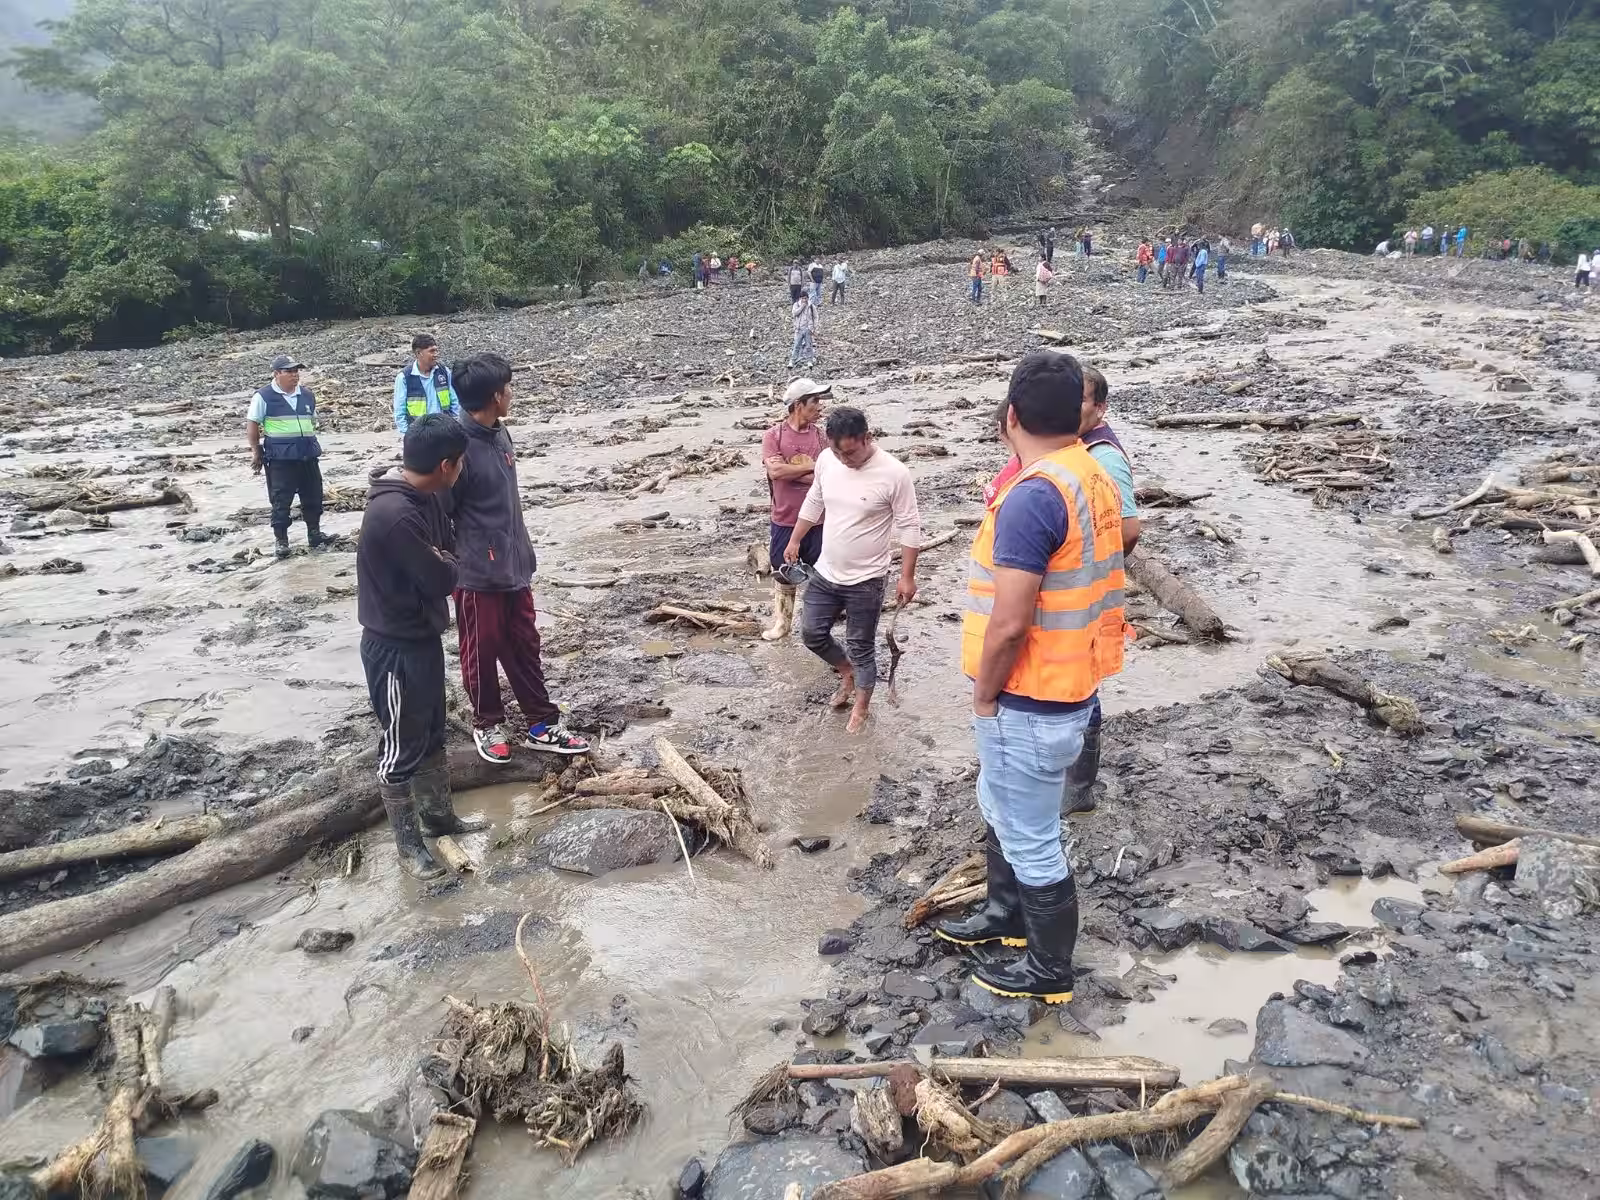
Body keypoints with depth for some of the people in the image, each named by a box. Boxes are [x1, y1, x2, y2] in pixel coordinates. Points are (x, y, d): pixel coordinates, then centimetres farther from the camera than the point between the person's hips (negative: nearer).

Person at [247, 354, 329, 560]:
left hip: (307, 456, 5)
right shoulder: (264, 397, -6)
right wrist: (256, 451, -4)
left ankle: (314, 534, 23)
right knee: (280, 501, 0)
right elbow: (252, 424, -3)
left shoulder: (307, 395, 10)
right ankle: (281, 540, 10)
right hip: (280, 458, -5)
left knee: (313, 497, 10)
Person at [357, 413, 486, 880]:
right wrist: (445, 564, -4)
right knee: (401, 749, 8)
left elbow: (446, 551, 11)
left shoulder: (425, 496, 0)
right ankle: (407, 841, 25)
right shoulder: (394, 515, -31)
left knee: (432, 735, 23)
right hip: (396, 648, -9)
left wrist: (440, 562, -10)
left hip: (423, 636, 9)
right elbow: (441, 579, -25)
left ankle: (439, 815, 41)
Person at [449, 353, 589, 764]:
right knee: (482, 652, 10)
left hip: (514, 567, 8)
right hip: (478, 573, -8)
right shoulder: (458, 446, -21)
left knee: (525, 648, 15)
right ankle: (487, 725, 29)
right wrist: (454, 564, -10)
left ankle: (541, 724, 25)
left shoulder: (501, 433, 5)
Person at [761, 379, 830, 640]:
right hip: (784, 521, -1)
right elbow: (775, 471, -21)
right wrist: (812, 466, -16)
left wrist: (790, 472, -18)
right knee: (783, 574, 12)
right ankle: (781, 623, 27)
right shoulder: (773, 435, -7)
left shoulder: (820, 435, -1)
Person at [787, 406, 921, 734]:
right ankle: (847, 672, 40)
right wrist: (795, 541, 18)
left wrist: (907, 577, -13)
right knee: (812, 633, 13)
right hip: (825, 573, 5)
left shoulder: (893, 473, -21)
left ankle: (861, 706, 29)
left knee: (861, 647, 7)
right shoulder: (826, 460, -6)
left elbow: (909, 527, -14)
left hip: (865, 581, -5)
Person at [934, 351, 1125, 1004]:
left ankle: (1049, 972, 27)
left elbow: (1009, 622, -28)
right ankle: (1006, 915, 47)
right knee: (1001, 809, 28)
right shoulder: (1093, 478, 4)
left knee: (1032, 840, 9)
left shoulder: (1033, 495, -26)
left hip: (1029, 705, -10)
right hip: (1068, 683, 10)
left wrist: (984, 696, -12)